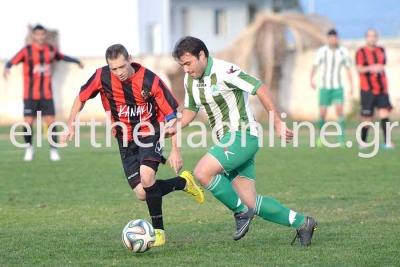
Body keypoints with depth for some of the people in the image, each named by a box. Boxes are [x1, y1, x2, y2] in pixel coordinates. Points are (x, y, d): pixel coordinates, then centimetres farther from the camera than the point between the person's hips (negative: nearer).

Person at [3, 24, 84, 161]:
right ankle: (29, 147, 19)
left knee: (51, 121, -5)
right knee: (28, 122, -5)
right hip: (30, 95, -2)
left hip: (47, 94, 2)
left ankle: (54, 150, 6)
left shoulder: (51, 50, 6)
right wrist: (7, 68, -37)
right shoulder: (27, 51, -7)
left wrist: (77, 61, 27)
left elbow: (62, 57, 25)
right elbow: (12, 62, -17)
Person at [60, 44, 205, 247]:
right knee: (142, 194, -4)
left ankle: (158, 230, -12)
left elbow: (171, 115, -15)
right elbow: (81, 98, 5)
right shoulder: (102, 77, -15)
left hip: (149, 133, -4)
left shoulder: (150, 81, -23)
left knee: (146, 176, -29)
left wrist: (175, 151, -18)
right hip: (126, 140, 4)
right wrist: (70, 125, -3)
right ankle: (183, 182, 25)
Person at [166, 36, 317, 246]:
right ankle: (301, 222, 16)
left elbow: (260, 89, -17)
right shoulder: (190, 80, 8)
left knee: (202, 172, -25)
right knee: (250, 202, 4)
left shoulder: (223, 72, -17)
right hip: (228, 141, 9)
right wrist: (176, 127, 2)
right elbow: (191, 109, 22)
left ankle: (241, 211, -8)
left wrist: (277, 123, -18)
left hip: (243, 135, -9)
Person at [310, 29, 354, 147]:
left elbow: (348, 68, 9)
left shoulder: (343, 51, -1)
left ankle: (341, 140, -13)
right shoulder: (322, 51, -7)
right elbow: (314, 66, -2)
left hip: (337, 86, 1)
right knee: (322, 113, -2)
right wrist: (311, 80, -17)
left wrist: (351, 85, 5)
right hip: (324, 86, -1)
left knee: (339, 110, -15)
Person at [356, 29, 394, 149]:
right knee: (367, 118, 0)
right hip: (367, 90, -4)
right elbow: (359, 69, -15)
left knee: (384, 113, -11)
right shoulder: (361, 52, -4)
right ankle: (363, 141, 18)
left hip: (382, 89, 4)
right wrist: (370, 68, -30)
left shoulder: (381, 51, 12)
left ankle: (387, 142, -15)